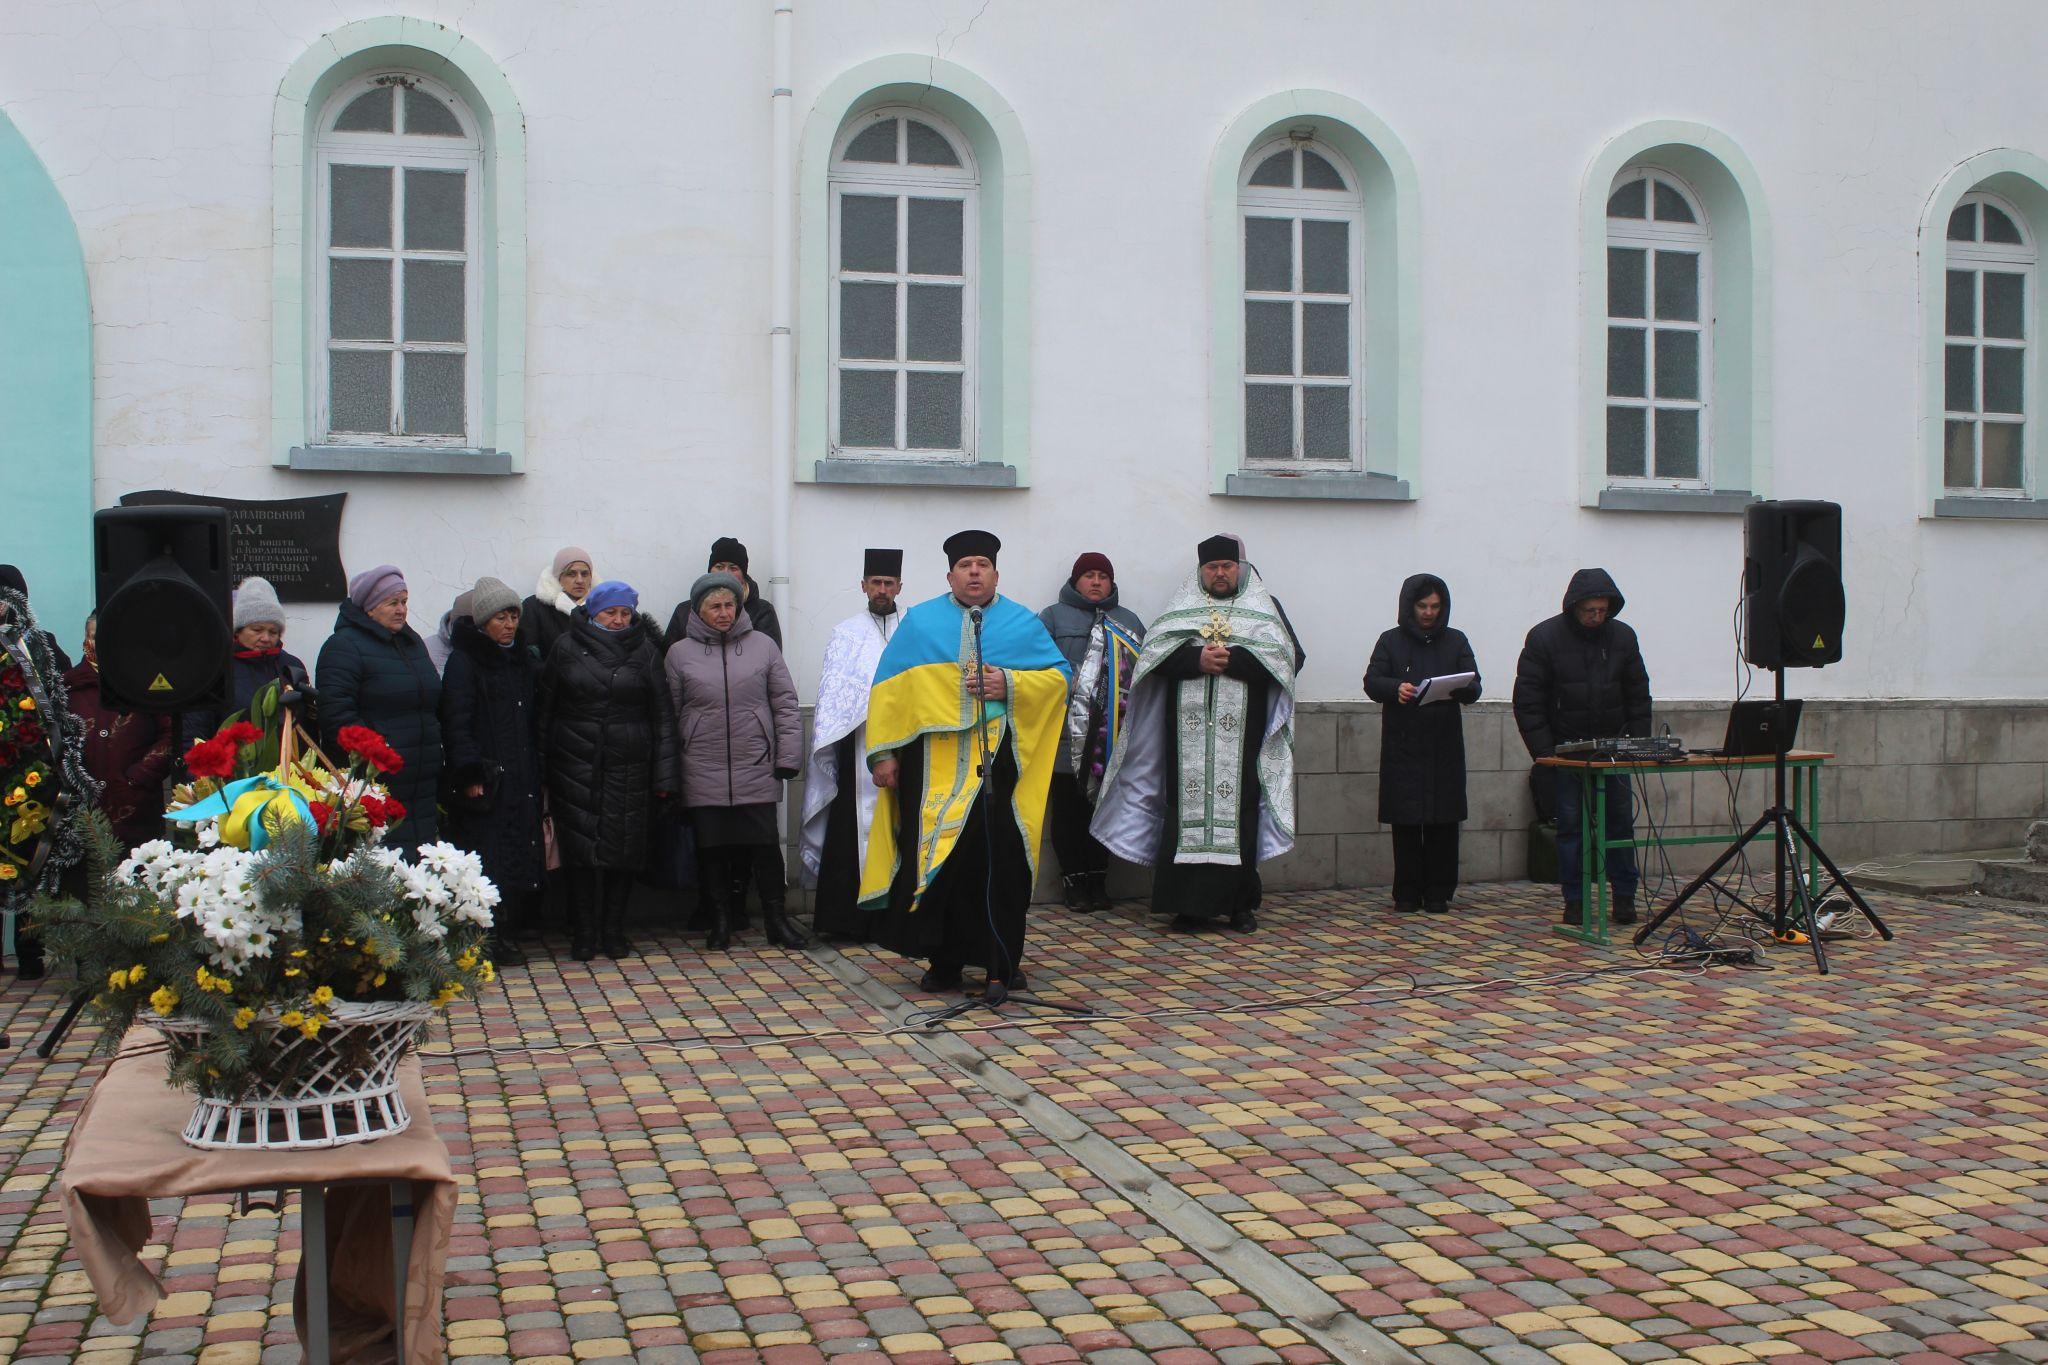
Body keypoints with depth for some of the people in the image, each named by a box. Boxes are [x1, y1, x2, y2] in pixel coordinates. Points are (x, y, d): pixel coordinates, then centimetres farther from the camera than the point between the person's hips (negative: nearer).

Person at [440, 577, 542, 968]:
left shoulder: (524, 662, 17)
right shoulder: (463, 661, -3)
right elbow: (456, 725, -9)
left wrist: (537, 773, 13)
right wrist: (470, 775, -17)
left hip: (521, 781, 6)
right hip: (483, 784, -6)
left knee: (520, 859, 2)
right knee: (486, 859, -8)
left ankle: (505, 935, 8)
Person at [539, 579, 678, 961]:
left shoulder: (645, 651, 6)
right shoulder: (567, 648, 6)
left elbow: (662, 715, 5)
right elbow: (546, 709, 8)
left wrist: (663, 775, -1)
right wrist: (542, 769, 3)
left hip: (628, 769, 1)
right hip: (575, 767, 0)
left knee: (623, 850, 2)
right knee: (581, 850, -2)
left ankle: (614, 930, 14)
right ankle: (584, 933, 7)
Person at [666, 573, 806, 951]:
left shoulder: (763, 646, 5)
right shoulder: (680, 653, 5)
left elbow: (785, 706, 5)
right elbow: (670, 715, 6)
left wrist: (787, 759, 0)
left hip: (757, 770, 0)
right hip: (703, 774, 0)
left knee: (765, 844, 1)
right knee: (712, 847, 6)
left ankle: (775, 918, 12)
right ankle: (720, 920, 18)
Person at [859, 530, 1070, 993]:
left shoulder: (1023, 624, 10)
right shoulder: (919, 622, 10)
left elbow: (1060, 676, 7)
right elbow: (888, 689, 7)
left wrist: (1010, 684, -9)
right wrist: (884, 754, -1)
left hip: (997, 759, 0)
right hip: (933, 761, 0)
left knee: (999, 859, -3)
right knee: (935, 857, 0)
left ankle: (1004, 963, 9)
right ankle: (944, 963, 12)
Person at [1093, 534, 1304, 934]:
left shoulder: (1266, 608, 13)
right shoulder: (1182, 608, 16)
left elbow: (1288, 656, -2)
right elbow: (1155, 651, 1)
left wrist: (1232, 659, -11)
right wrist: (1198, 659, -14)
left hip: (1242, 734, -1)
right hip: (1190, 733, 1)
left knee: (1240, 809, -4)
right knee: (1189, 809, -5)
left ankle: (1241, 903, 2)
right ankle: (1191, 904, -2)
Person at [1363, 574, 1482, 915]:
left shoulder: (1456, 641, 11)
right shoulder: (1391, 641, 8)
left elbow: (1474, 686, 4)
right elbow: (1371, 682, 0)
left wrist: (1461, 690, -20)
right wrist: (1396, 688, -22)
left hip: (1444, 747, 1)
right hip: (1402, 746, -1)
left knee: (1443, 822, 0)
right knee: (1406, 822, -1)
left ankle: (1438, 892, 8)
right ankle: (1407, 893, 7)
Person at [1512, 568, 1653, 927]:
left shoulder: (1622, 637, 2)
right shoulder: (1544, 638, -8)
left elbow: (1638, 696, 9)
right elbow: (1528, 701, -8)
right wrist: (1544, 752, -13)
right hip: (1565, 747, -2)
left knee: (1621, 822, 2)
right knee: (1570, 824, 0)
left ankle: (1624, 898, 10)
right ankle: (1574, 901, 7)